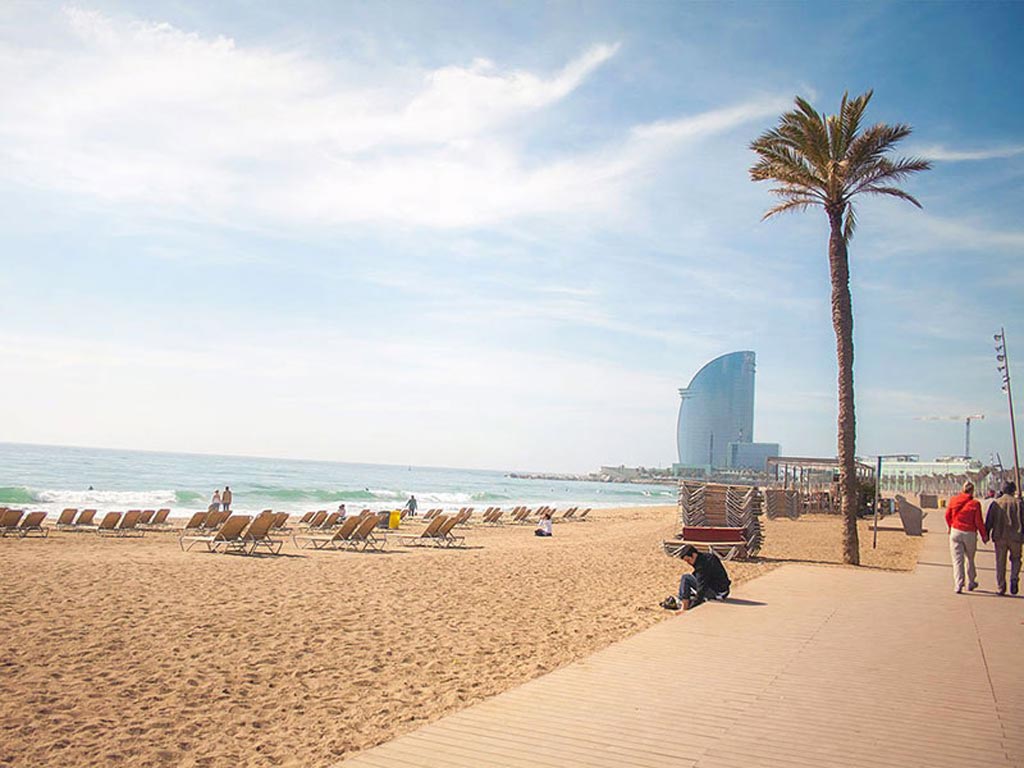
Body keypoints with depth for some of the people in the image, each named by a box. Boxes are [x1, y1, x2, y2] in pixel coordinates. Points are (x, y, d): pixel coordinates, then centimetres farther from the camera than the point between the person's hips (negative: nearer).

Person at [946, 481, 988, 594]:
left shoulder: (953, 500, -1)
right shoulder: (975, 503, -10)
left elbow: (947, 515, 8)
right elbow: (978, 522, -8)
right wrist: (984, 535, 5)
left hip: (955, 532, 1)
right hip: (970, 533, -1)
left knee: (957, 559, 3)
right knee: (970, 558, 18)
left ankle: (958, 585, -6)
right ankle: (970, 583, 27)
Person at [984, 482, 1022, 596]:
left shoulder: (995, 503, 3)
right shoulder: (1018, 503, -1)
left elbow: (989, 521, 2)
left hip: (999, 537, 1)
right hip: (1015, 536, -1)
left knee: (1000, 562, 7)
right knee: (1015, 559, 16)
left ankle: (1001, 587, 8)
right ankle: (1014, 579, -6)